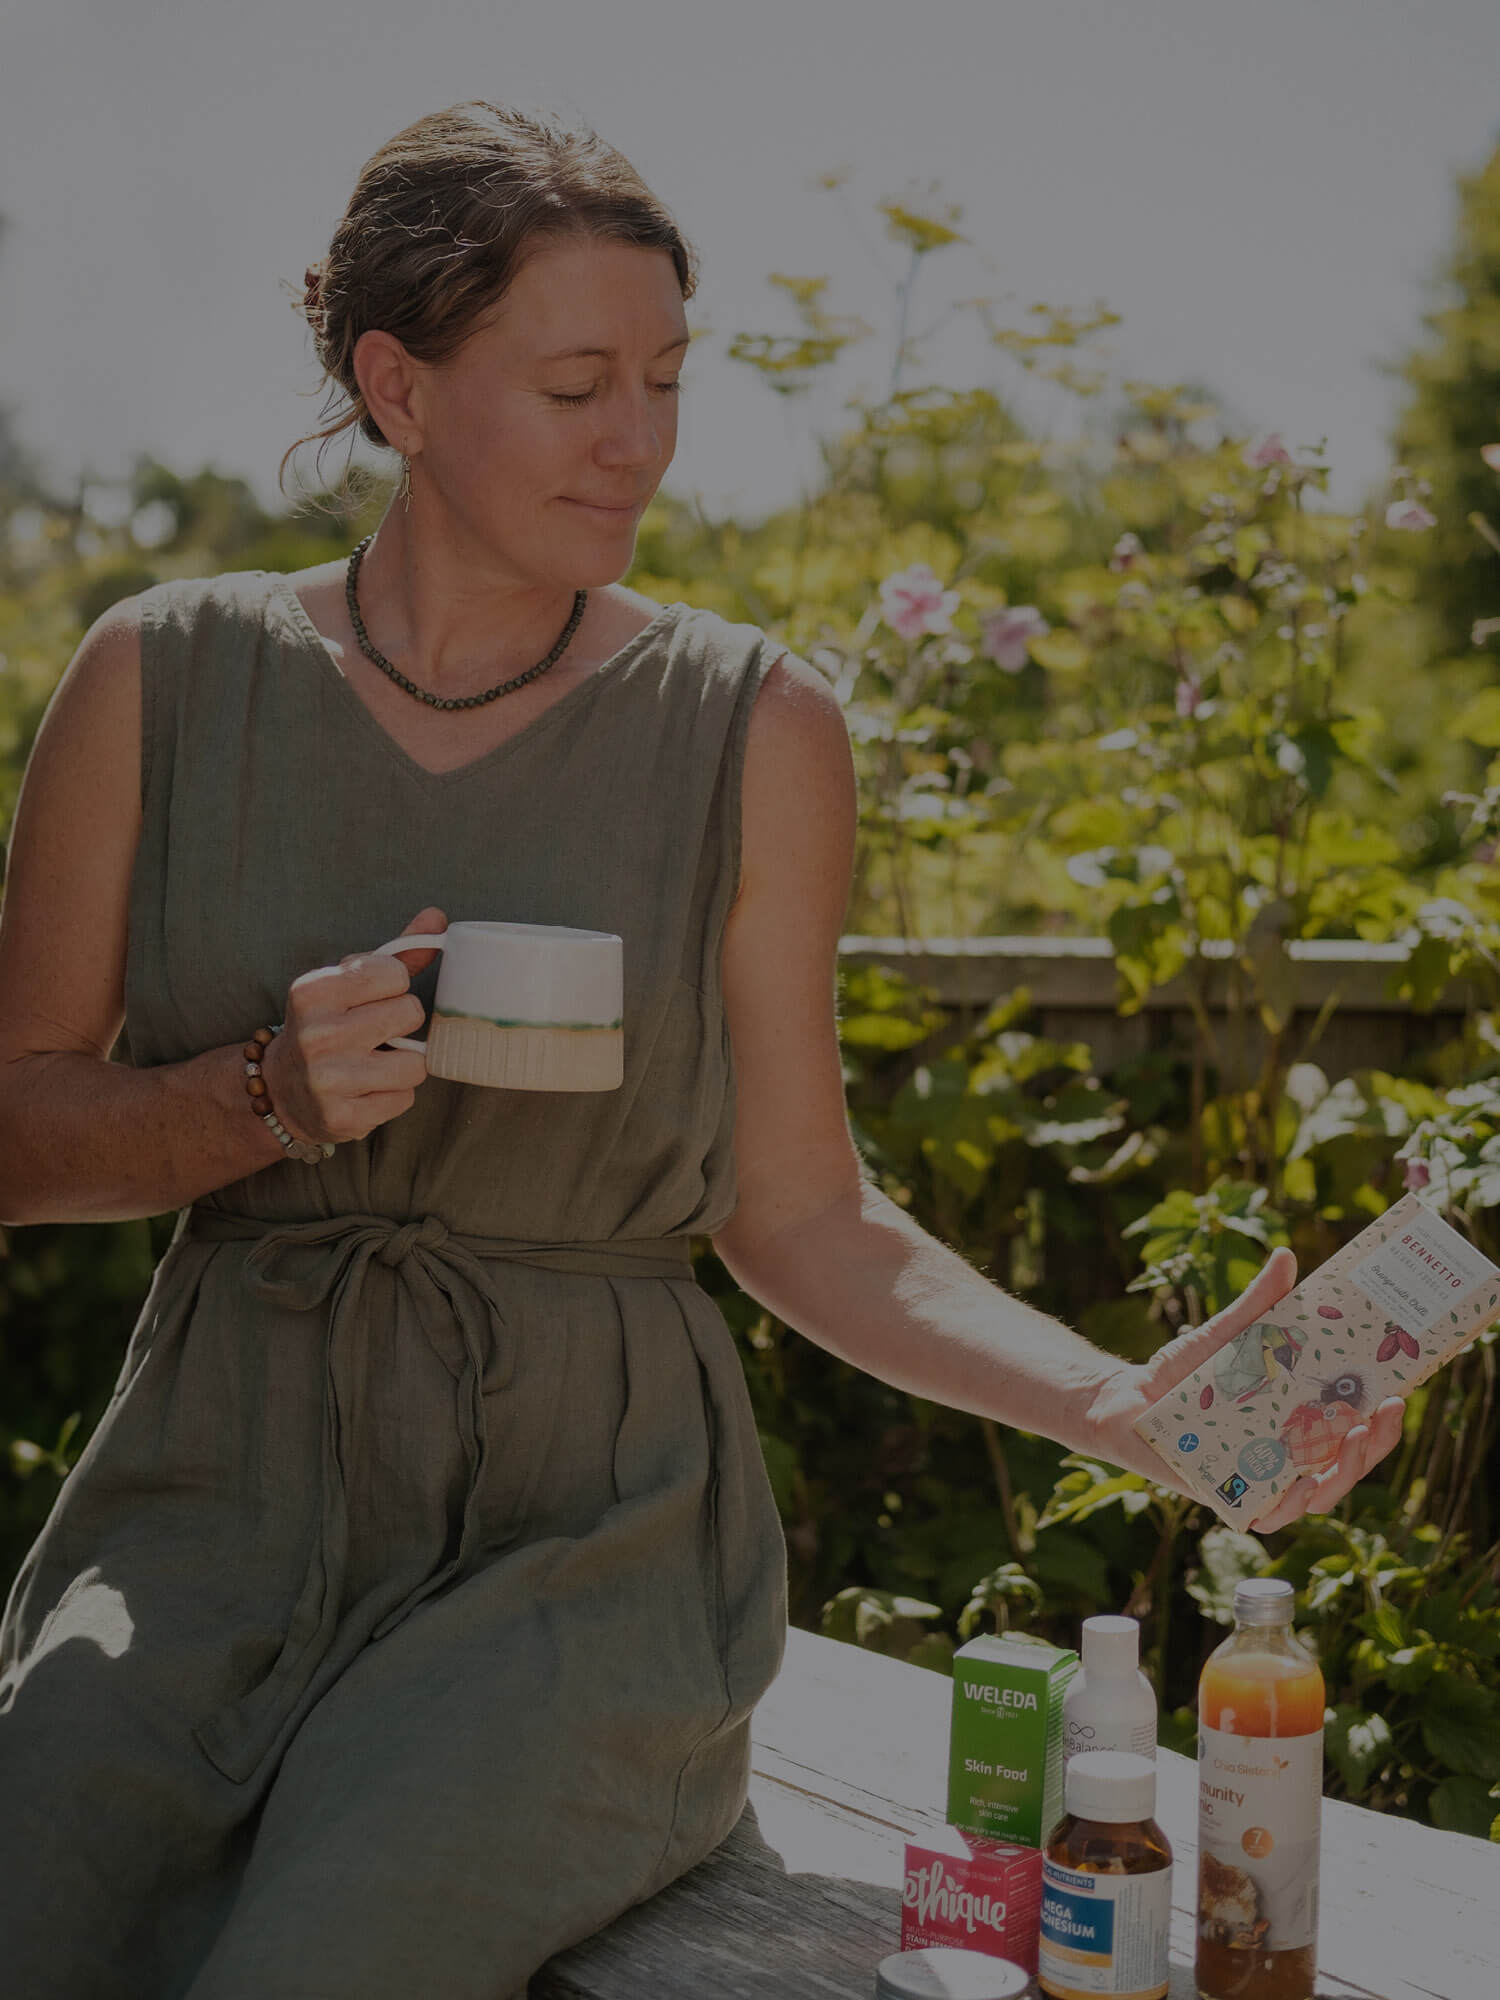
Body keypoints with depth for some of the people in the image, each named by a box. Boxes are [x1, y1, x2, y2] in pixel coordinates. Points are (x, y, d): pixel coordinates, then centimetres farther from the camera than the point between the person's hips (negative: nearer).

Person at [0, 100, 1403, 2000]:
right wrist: (266, 1097, -13)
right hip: (226, 1498, 2)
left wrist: (1122, 1404, -12)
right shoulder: (163, 679, 1)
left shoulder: (751, 726, -2)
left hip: (582, 1518, -1)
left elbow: (800, 1215, 1)